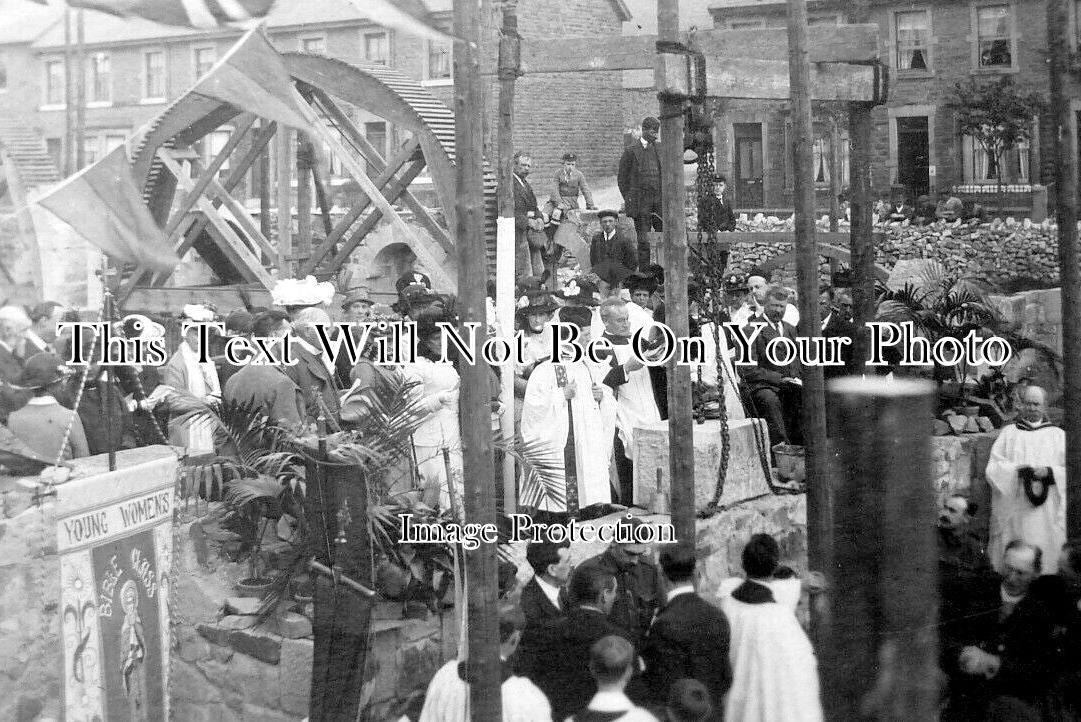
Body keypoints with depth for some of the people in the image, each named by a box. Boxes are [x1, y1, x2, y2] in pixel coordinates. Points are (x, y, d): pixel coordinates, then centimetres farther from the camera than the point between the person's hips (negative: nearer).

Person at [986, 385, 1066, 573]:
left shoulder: (1058, 435, 12)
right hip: (1013, 512, 0)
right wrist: (1018, 471, -15)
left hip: (1047, 514, 0)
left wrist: (1049, 472, -15)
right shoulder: (1008, 433, 11)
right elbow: (993, 468, 2)